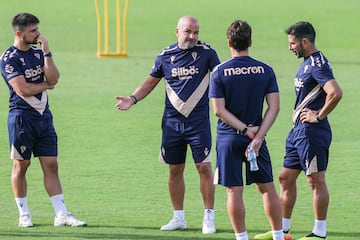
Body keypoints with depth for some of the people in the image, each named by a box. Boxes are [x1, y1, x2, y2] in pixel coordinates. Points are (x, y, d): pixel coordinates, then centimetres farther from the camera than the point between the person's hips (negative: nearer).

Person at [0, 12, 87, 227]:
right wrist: (46, 85, -2)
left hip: (43, 115, 6)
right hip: (22, 116, -6)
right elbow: (23, 90, -16)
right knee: (21, 165, 2)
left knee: (51, 165, 2)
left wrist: (46, 52, -9)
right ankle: (24, 214, 11)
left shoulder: (38, 52, 10)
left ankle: (61, 214, 0)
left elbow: (53, 78, -1)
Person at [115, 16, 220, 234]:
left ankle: (209, 217, 3)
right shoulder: (166, 56, 4)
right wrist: (132, 99, 2)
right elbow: (151, 82, 15)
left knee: (204, 167, -7)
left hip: (199, 121, -3)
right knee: (175, 170, 8)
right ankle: (179, 218, 18)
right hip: (172, 122, 3)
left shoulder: (206, 52, -4)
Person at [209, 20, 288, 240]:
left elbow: (219, 110, -10)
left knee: (234, 191, 2)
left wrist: (246, 130, -9)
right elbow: (274, 107, -7)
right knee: (267, 188, 11)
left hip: (228, 138, -2)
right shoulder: (265, 71, -1)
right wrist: (258, 136, -11)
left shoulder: (220, 72, -5)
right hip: (256, 137, 2)